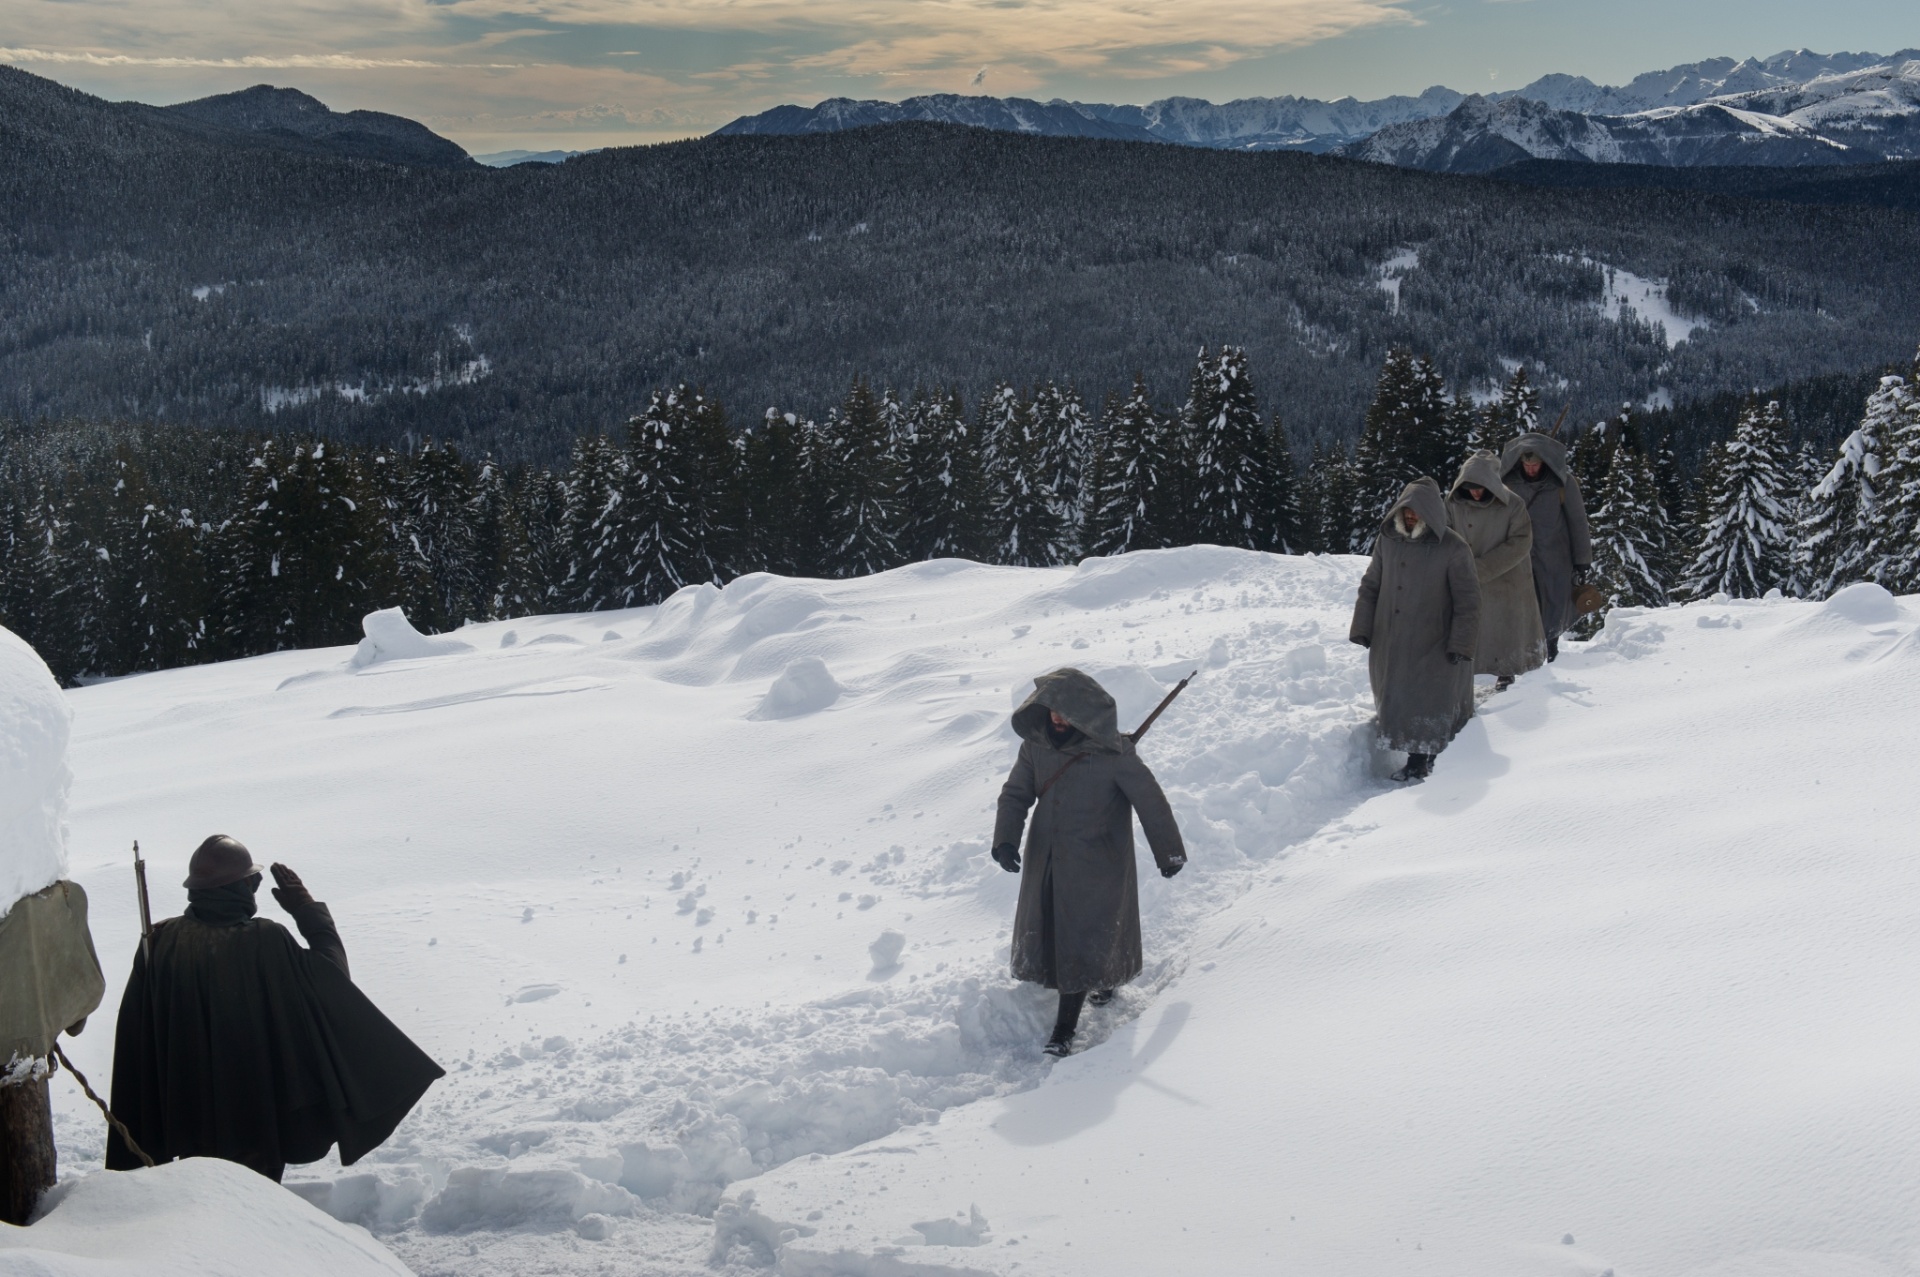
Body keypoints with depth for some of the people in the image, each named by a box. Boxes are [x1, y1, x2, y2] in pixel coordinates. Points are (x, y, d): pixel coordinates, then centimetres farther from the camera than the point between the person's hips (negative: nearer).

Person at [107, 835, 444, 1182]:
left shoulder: (161, 943, -10)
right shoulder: (267, 942, -19)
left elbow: (136, 1042, -3)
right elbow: (332, 974, -5)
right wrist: (309, 911, 4)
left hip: (186, 1114, 3)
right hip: (258, 1115, -3)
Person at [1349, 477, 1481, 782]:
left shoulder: (1453, 548, -12)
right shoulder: (1386, 540, 3)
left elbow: (1468, 601, -9)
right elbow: (1370, 587, 11)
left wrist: (1461, 644, -13)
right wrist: (1361, 629, 7)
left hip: (1433, 648, -5)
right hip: (1390, 644, 5)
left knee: (1430, 705, -3)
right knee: (1394, 700, 10)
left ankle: (1420, 762, 4)